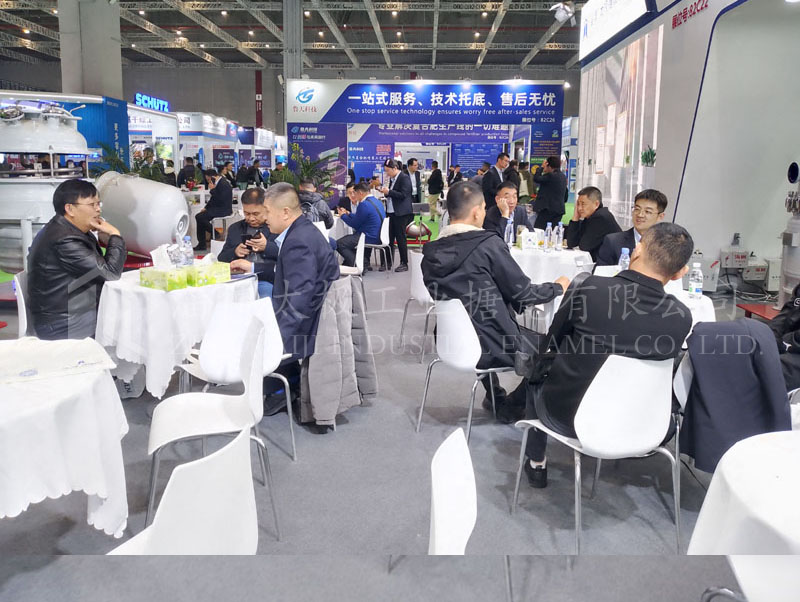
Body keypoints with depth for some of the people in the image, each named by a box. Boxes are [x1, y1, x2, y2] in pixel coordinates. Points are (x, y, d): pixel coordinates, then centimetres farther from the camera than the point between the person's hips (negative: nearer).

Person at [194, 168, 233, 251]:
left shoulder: (223, 184, -19)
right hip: (218, 208, 10)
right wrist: (206, 208, 12)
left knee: (200, 217, -19)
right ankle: (201, 244, 4)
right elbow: (213, 199, 20)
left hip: (223, 210, -10)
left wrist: (213, 189, -17)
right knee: (199, 217, 2)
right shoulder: (219, 183, 12)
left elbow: (220, 200, -24)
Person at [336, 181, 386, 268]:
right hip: (378, 237, 10)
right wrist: (348, 214, 25)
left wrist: (343, 215, 6)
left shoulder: (364, 204, -19)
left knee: (339, 244, -8)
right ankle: (365, 263, 25)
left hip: (371, 238, -10)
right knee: (349, 238, 34)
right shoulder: (377, 202, 11)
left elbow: (354, 224, -10)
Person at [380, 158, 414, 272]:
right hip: (392, 212, 8)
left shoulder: (404, 178, -10)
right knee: (390, 238, 7)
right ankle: (388, 263, 13)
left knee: (400, 238, -4)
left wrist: (389, 192, -17)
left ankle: (404, 264, 5)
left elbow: (403, 195, -18)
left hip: (401, 213, -8)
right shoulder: (392, 179, 14)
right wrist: (386, 192, 3)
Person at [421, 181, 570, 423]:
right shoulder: (488, 244, -19)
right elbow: (523, 294, -11)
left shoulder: (431, 251, -1)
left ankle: (495, 395, 44)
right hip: (492, 348, -7)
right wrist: (558, 287, 9)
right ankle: (513, 406, 24)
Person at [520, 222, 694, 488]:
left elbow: (551, 345, -7)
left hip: (564, 416, -3)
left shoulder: (590, 288, -25)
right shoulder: (682, 318, -18)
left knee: (540, 367, 29)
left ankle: (537, 463, 37)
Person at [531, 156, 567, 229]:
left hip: (548, 209, -9)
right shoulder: (563, 177, 14)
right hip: (559, 209, 9)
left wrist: (542, 167, 0)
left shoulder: (551, 176, -15)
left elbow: (536, 179, -15)